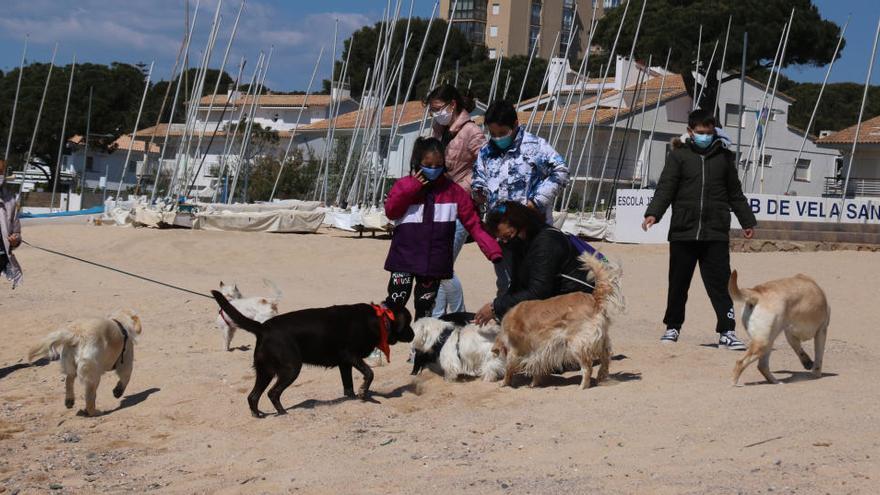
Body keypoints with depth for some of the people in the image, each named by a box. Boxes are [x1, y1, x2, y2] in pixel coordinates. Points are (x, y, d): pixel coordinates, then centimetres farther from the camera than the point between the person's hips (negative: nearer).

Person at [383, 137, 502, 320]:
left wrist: (493, 251, -13)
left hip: (434, 262, 1)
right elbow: (390, 211, -9)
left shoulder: (453, 191, 2)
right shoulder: (404, 186, 3)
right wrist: (413, 187, -14)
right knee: (396, 301, -8)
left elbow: (473, 224, -1)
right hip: (404, 257, -1)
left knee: (425, 306, 10)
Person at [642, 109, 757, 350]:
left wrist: (747, 221, 22)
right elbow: (665, 188, -3)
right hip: (683, 233, -1)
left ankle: (727, 333, -4)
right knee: (678, 284, 8)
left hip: (716, 234, 1)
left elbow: (735, 193, 19)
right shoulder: (678, 155, 5)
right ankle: (673, 327, 23)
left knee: (720, 284, -4)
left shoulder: (724, 156, 12)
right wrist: (653, 213, -18)